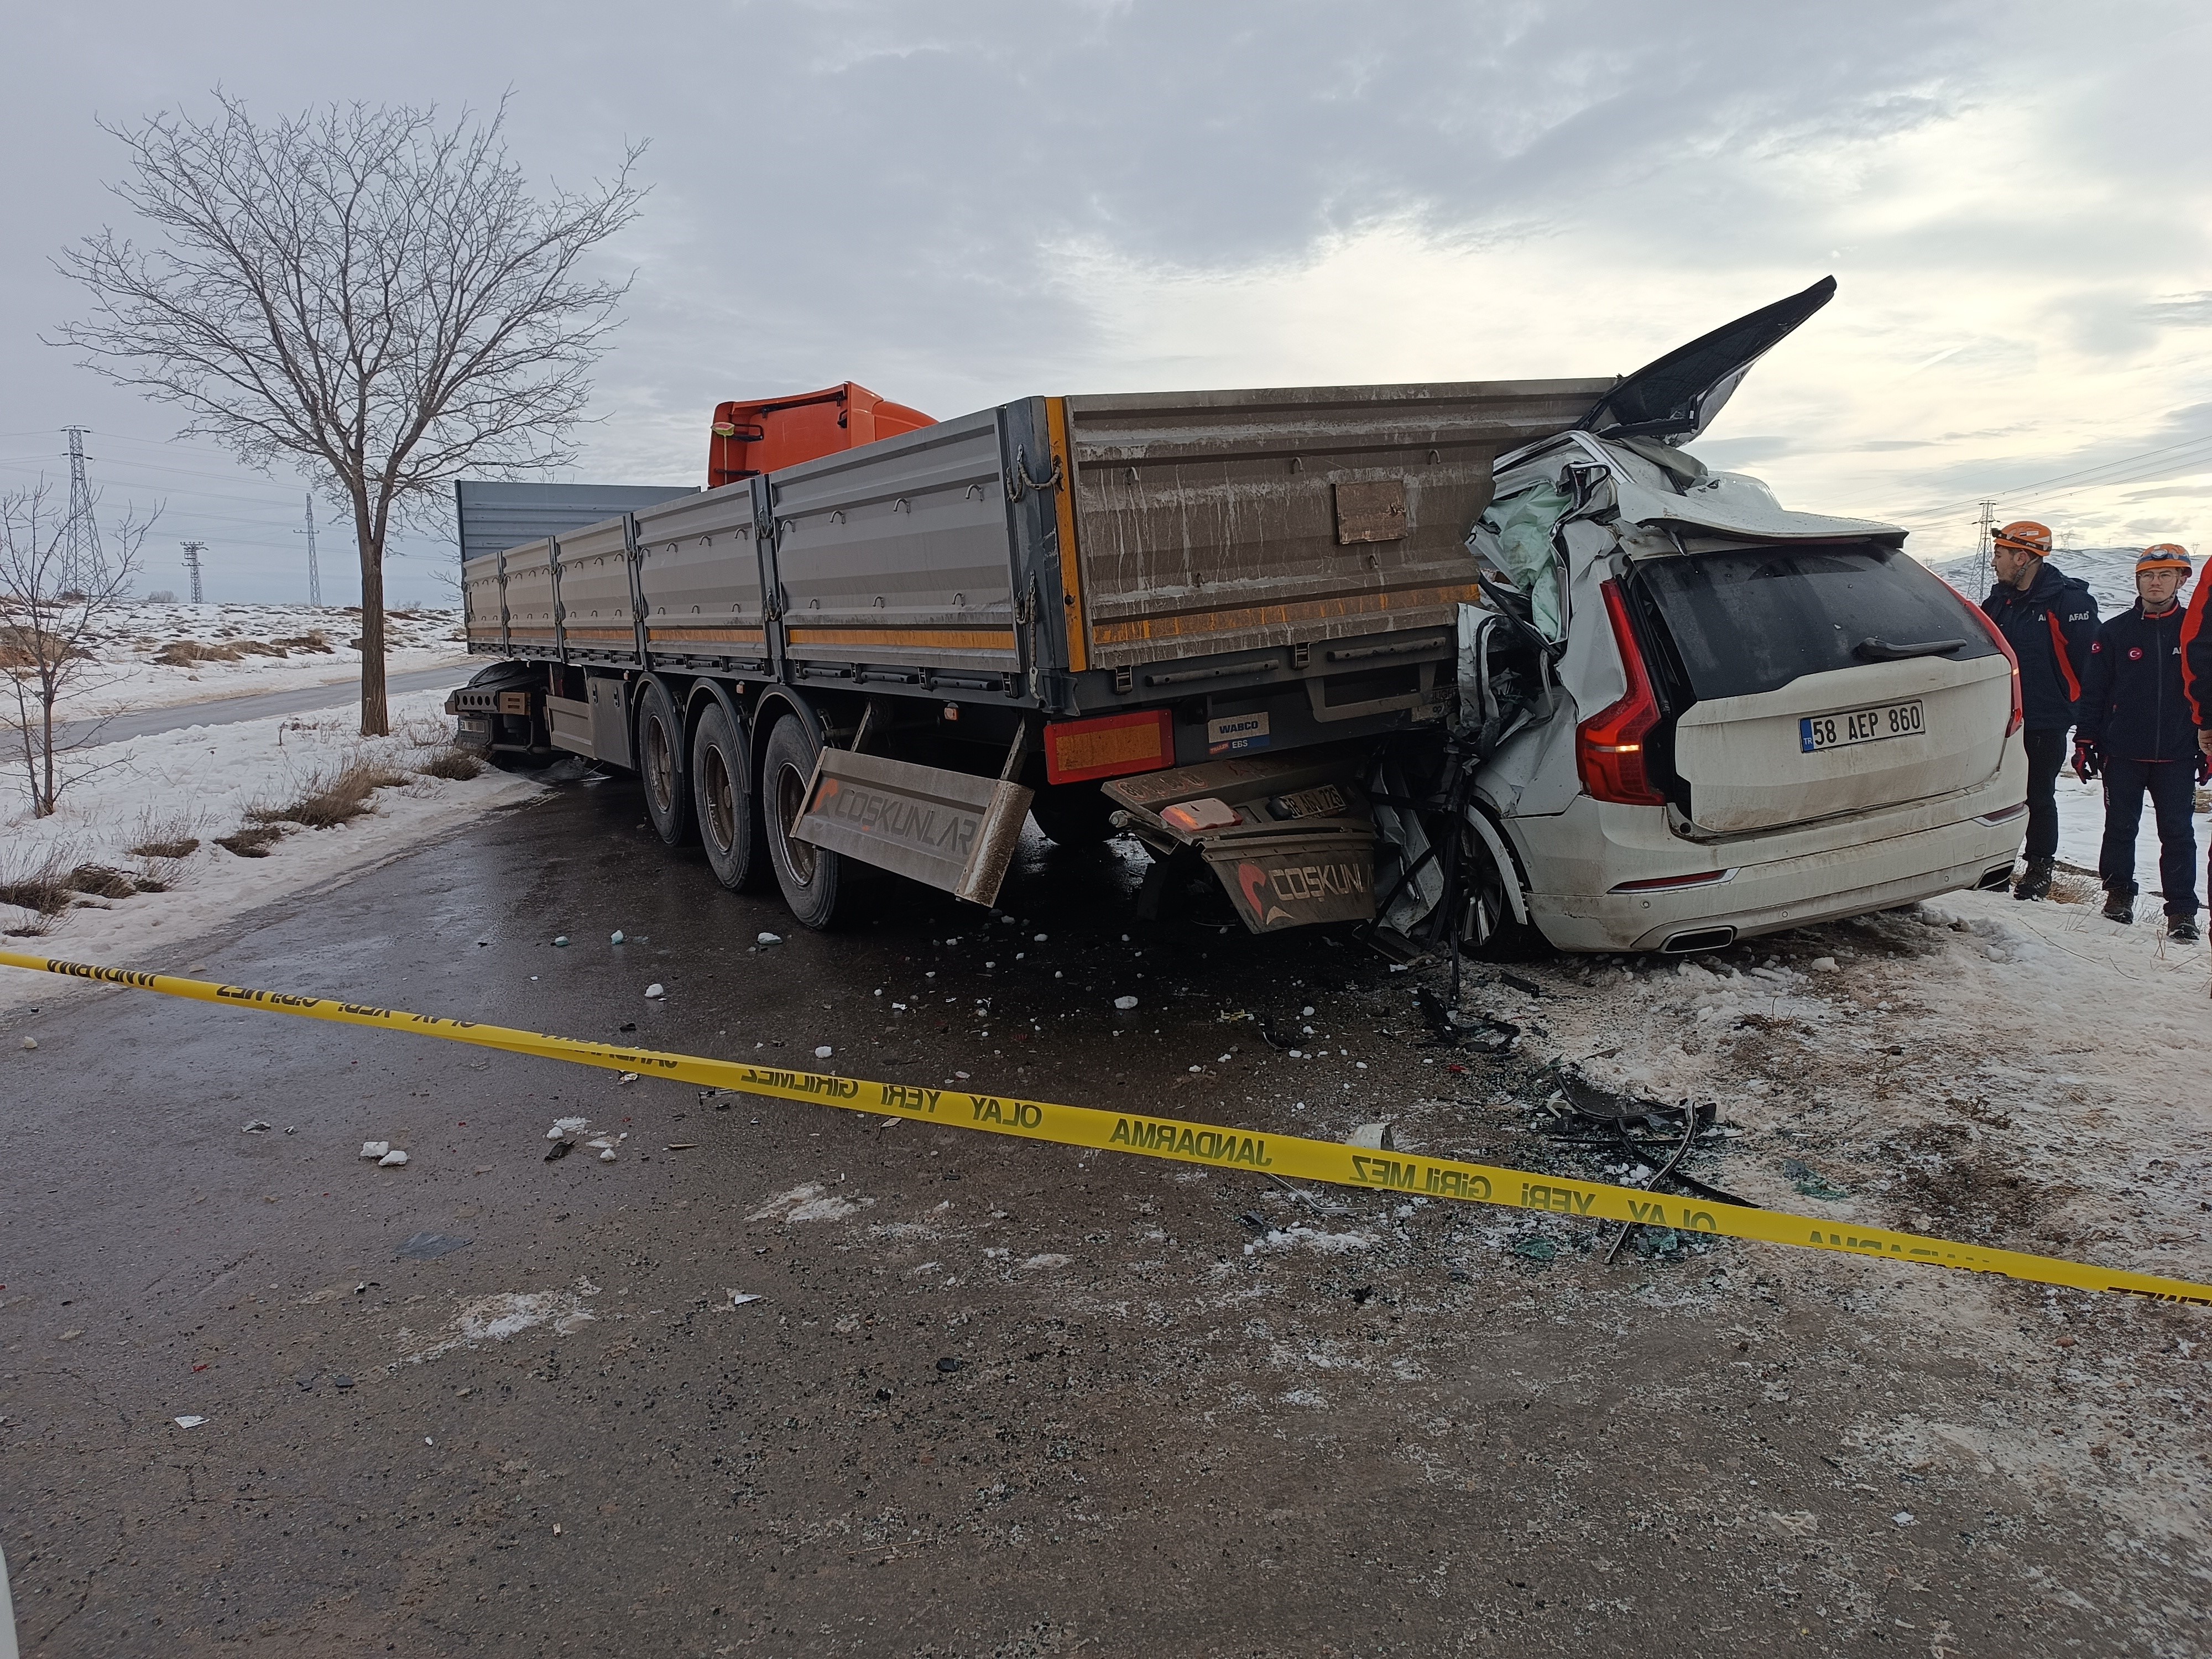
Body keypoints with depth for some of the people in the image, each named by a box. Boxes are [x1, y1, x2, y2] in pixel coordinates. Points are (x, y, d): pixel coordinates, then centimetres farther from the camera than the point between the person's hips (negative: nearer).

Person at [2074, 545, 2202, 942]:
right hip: (2123, 753, 0)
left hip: (2177, 756, 0)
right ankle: (2119, 893, 24)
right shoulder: (2114, 632, 4)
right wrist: (2085, 742, 0)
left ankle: (2182, 911, 4)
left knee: (2178, 834, 0)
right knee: (2120, 828, 8)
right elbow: (2092, 692, 5)